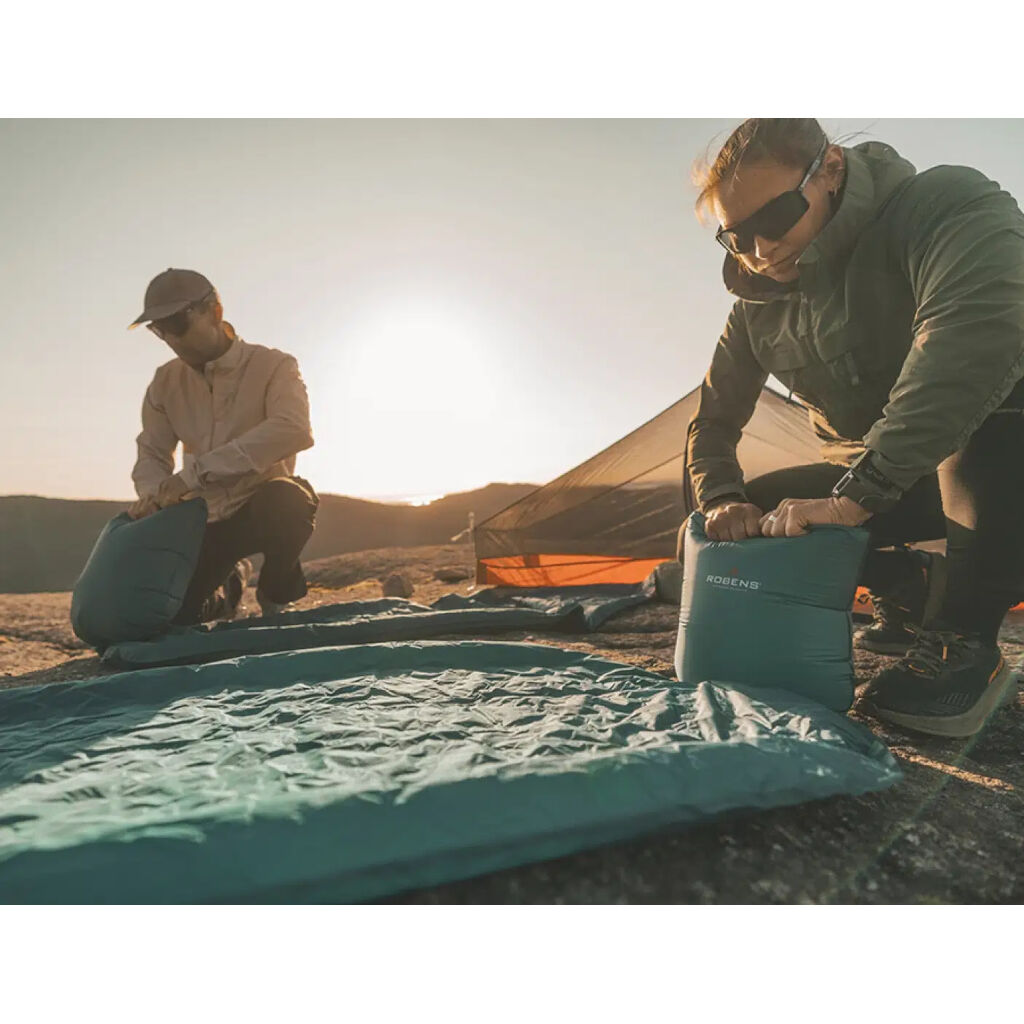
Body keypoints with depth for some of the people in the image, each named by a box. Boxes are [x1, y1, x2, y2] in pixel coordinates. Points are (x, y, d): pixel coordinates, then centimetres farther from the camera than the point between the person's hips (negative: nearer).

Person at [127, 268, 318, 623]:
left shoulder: (273, 366, -13)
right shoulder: (166, 383, 3)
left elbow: (294, 431, -32)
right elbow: (152, 456, 5)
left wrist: (194, 473, -35)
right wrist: (156, 496, -21)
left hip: (265, 508, -4)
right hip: (208, 519, 5)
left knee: (288, 500, -39)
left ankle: (275, 596, -7)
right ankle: (229, 584, 30)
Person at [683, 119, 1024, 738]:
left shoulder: (947, 205, -21)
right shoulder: (759, 306, -4)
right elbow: (715, 420, 1)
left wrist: (851, 499, -44)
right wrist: (723, 501, -20)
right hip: (873, 482, 6)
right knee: (757, 514, -9)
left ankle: (963, 645, -22)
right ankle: (914, 591, 7)